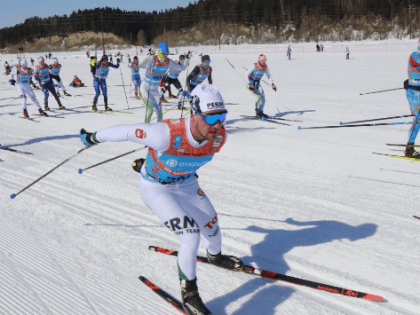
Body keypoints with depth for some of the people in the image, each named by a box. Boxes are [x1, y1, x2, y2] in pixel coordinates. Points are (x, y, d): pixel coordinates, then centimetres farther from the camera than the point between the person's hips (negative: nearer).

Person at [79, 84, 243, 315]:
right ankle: (189, 294, 6)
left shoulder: (218, 137, -22)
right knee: (191, 237, -18)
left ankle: (216, 256, 55)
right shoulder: (168, 133, -41)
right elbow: (125, 132, -27)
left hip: (186, 183, 6)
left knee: (211, 225, 19)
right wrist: (92, 138, -12)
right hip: (156, 188, -6)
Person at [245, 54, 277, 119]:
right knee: (260, 97, -19)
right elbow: (246, 75, -18)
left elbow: (269, 76, 10)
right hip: (251, 84, -6)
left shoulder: (265, 67, -6)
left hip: (258, 84, 6)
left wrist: (272, 84, -2)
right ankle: (258, 112, -3)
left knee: (263, 98, -4)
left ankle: (260, 112, 13)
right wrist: (249, 84, -27)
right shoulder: (254, 66, -21)